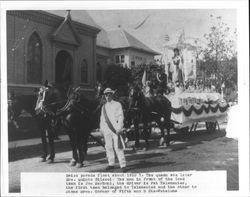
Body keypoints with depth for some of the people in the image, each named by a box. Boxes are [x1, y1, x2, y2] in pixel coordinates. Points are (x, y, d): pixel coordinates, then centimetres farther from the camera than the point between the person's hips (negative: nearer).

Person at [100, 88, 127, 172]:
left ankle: (123, 165, -6)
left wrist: (119, 128, -10)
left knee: (118, 147, -9)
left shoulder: (117, 104, 4)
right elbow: (102, 118, 19)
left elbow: (121, 117, -1)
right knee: (108, 147, 6)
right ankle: (111, 164, 16)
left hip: (115, 129, -5)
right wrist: (101, 128, 9)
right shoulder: (103, 107, 16)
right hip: (106, 129, 5)